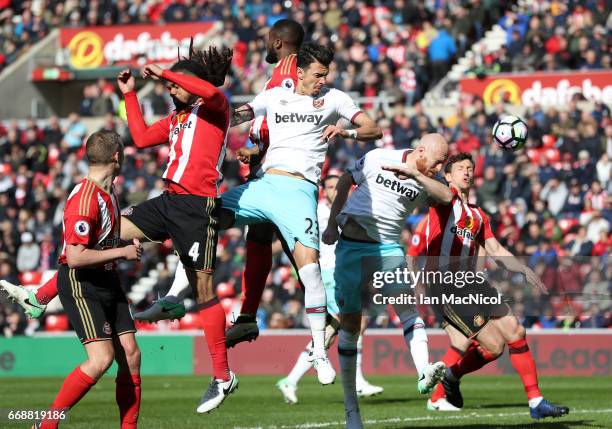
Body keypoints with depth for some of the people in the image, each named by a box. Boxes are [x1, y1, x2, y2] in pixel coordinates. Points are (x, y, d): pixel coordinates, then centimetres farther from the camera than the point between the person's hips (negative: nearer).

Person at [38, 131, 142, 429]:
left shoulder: (109, 192, 11)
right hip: (80, 284, -9)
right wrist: (122, 253, -19)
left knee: (131, 354, 1)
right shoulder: (85, 199, -21)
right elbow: (75, 257, -27)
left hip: (107, 281, 9)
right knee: (102, 359, -18)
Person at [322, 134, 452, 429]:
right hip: (351, 246, -3)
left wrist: (414, 174, -30)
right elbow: (344, 183, 8)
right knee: (350, 323, -1)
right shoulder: (377, 159, -6)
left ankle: (424, 374, -35)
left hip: (387, 249, 3)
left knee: (407, 305, -21)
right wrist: (332, 224, 5)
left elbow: (447, 197, -21)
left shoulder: (425, 181, 0)